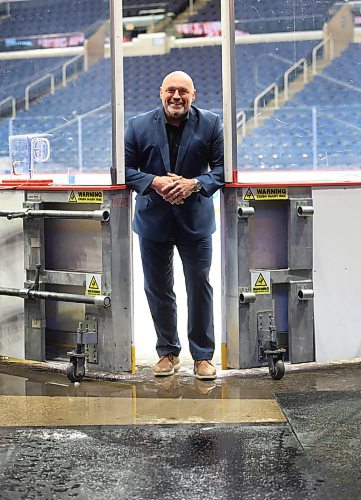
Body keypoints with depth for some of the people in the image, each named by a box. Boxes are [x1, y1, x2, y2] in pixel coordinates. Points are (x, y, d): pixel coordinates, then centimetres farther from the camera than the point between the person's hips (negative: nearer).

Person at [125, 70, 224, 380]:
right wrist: (153, 182, -18)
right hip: (153, 219, 1)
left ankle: (203, 355, 16)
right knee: (158, 290, 10)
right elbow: (125, 168, -1)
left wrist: (195, 184, -20)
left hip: (196, 220, -1)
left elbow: (223, 167, -4)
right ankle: (168, 352, 25)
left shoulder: (211, 124, -3)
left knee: (200, 288, 4)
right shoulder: (139, 126, -1)